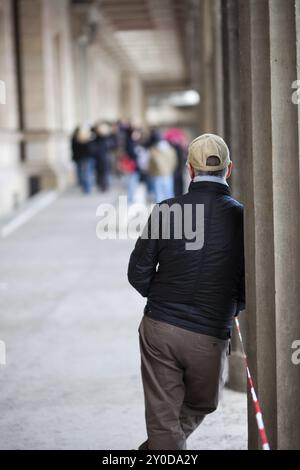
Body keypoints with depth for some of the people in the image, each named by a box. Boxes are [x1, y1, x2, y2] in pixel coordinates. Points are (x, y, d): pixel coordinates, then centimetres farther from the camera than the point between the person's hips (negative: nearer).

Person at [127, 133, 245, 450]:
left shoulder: (166, 210, -5)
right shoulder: (242, 218, -7)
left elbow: (138, 273, -1)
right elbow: (250, 286, -3)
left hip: (159, 329, 1)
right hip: (210, 338, 0)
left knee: (163, 417, 10)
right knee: (200, 405, 27)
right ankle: (159, 448, 23)